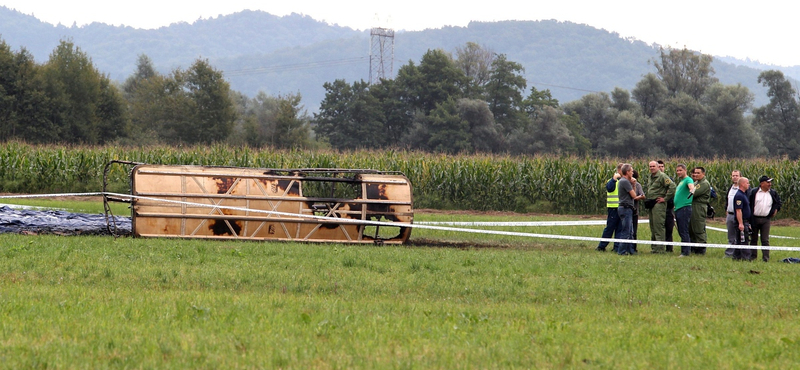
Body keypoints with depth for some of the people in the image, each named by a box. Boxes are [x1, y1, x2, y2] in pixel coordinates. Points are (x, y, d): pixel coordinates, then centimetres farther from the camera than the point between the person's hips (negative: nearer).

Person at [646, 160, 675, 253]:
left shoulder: (662, 176, -10)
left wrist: (665, 198, -15)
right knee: (652, 226, 11)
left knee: (658, 226, -11)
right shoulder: (651, 177, 19)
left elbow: (672, 186, -19)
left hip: (658, 204, -10)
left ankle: (660, 248, -12)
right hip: (651, 204, 10)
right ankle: (654, 247, 16)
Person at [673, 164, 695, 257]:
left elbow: (691, 185, -31)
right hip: (678, 209, 10)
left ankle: (685, 252, -11)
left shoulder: (688, 180, -7)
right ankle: (688, 250, 17)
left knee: (684, 231, -11)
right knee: (681, 231, 12)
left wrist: (692, 190, -52)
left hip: (685, 208, -10)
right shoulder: (680, 181, 22)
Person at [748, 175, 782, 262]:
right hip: (754, 218, -1)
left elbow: (778, 202, 22)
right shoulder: (753, 192, -2)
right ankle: (753, 256, 14)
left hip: (766, 219, 1)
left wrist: (775, 210, 8)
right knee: (753, 239, 6)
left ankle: (766, 257, -5)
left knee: (765, 240, -4)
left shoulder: (773, 193, 7)